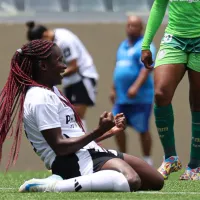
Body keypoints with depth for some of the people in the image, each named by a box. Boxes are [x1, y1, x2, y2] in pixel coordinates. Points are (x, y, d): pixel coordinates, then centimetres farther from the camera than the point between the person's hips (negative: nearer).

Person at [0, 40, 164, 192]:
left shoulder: (51, 92, 20)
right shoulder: (41, 98, -13)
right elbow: (60, 147, -20)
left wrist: (109, 131, 19)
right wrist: (99, 131, -20)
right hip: (70, 162, -11)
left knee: (156, 181, 8)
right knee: (131, 180, -37)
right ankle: (51, 186, -27)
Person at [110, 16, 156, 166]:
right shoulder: (123, 46, 18)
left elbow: (146, 68, -18)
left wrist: (136, 87, -29)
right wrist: (114, 89, 25)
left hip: (140, 97, -7)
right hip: (122, 97, 7)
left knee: (143, 129, -2)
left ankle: (147, 160, 10)